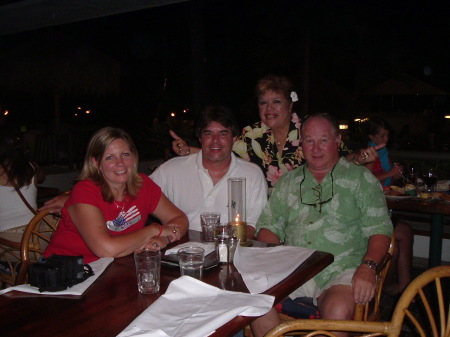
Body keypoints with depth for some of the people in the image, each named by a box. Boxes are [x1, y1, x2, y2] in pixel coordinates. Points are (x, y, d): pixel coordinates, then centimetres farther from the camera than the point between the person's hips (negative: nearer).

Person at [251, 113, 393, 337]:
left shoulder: (361, 179, 9)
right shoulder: (288, 182, 18)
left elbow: (379, 229, 2)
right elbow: (270, 226, 14)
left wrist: (368, 266, -16)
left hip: (342, 269, -2)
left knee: (338, 309, -33)